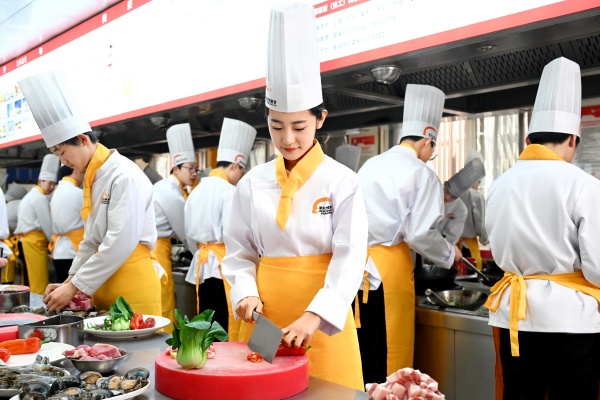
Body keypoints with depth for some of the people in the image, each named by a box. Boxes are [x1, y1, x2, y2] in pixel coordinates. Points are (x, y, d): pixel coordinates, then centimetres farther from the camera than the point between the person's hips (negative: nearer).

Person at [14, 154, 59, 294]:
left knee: (30, 282, 10)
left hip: (26, 240, 10)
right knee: (39, 283, -9)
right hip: (35, 241, -10)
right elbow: (47, 224, -10)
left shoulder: (30, 195, 23)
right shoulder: (40, 198, -9)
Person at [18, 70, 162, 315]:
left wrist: (75, 286, -16)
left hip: (132, 282, -8)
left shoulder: (124, 176, -15)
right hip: (106, 284, 8)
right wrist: (70, 281, 8)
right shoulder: (93, 178, 12)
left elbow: (122, 242, -21)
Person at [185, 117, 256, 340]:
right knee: (226, 328, -3)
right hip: (224, 265, -8)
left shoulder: (197, 191, 11)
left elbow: (190, 236, 16)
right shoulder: (229, 191, -11)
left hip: (202, 263, 8)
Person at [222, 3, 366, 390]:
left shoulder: (342, 182, -7)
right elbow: (240, 252, 8)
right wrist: (247, 294, -10)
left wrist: (314, 316, -25)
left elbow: (350, 257, -13)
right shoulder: (253, 183, 3)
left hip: (322, 318, -2)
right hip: (265, 314, 3)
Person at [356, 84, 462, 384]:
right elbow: (419, 234, -11)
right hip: (388, 268, -6)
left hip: (359, 264, 6)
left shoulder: (370, 165, 13)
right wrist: (449, 254, 6)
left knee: (363, 352, 13)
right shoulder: (421, 173, -6)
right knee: (389, 356, 4)